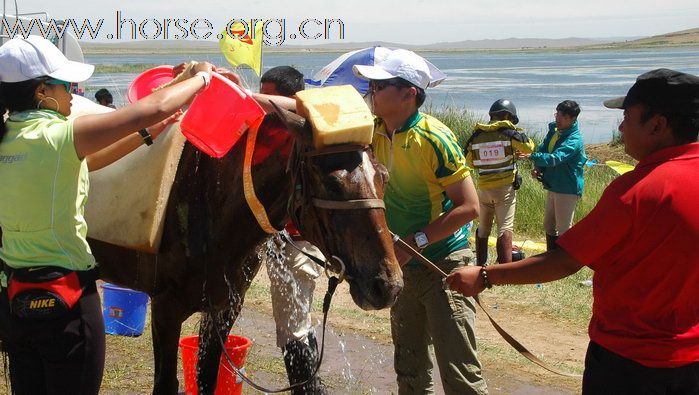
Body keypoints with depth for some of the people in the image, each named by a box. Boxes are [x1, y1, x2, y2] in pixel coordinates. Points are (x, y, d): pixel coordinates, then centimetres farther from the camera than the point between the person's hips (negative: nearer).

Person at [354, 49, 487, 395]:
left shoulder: (434, 138, -20)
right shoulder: (375, 132, 0)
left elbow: (469, 206, -20)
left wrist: (415, 242, -25)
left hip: (444, 262, -7)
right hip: (403, 264, 7)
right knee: (409, 367, 18)